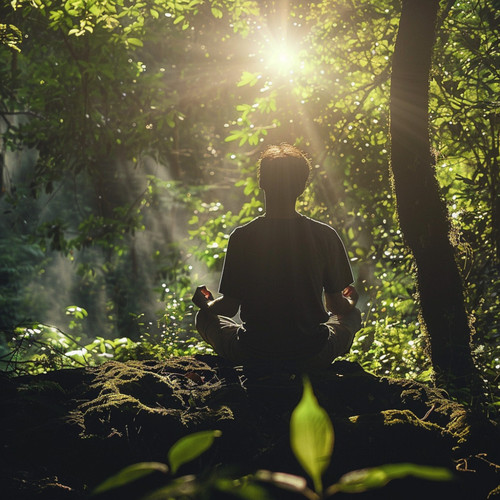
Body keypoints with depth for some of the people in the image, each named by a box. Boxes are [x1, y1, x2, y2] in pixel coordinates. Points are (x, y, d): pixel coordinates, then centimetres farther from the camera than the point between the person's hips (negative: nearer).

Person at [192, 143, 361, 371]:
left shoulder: (241, 237, -12)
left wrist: (206, 304, 20)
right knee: (352, 314, 30)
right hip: (313, 357, 1)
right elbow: (337, 305, -1)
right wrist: (350, 301, 25)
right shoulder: (325, 235, -10)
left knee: (205, 317, 28)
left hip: (252, 356, -1)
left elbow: (229, 307, -4)